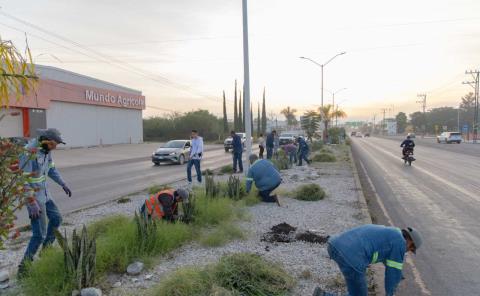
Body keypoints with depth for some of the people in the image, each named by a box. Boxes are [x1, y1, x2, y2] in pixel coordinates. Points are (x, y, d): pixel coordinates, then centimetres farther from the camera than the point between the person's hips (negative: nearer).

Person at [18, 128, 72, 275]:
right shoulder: (29, 152, -27)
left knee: (56, 218, 22)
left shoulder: (45, 149, 1)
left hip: (43, 193, 9)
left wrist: (63, 184, 20)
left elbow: (51, 168, 17)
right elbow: (24, 180, -27)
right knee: (40, 234, -8)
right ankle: (24, 267, 5)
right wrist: (32, 203, -28)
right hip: (33, 195, -9)